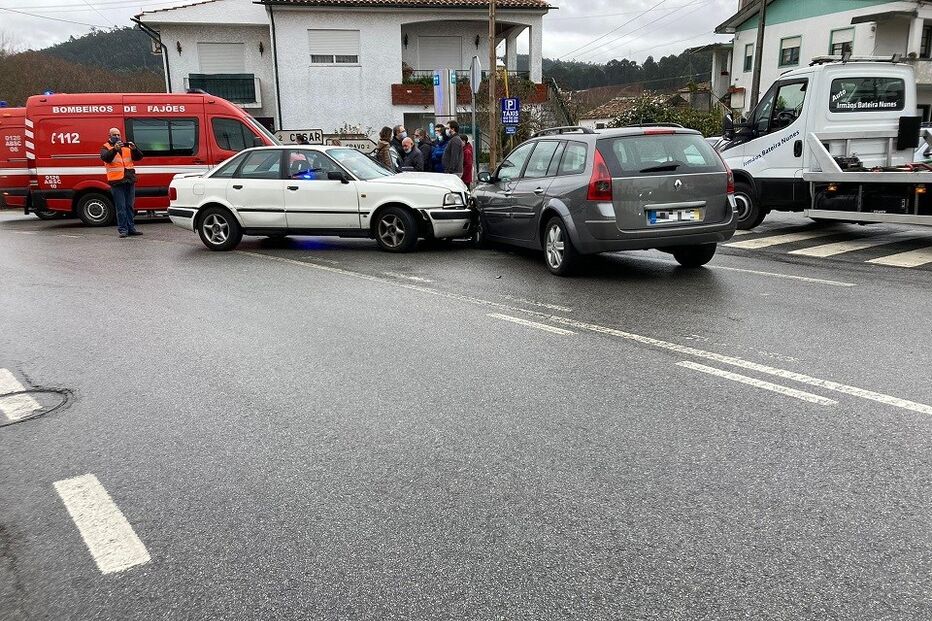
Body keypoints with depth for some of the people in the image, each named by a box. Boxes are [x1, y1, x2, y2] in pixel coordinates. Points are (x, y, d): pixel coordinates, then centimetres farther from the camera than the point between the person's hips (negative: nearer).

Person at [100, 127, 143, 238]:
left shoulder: (127, 147, 16)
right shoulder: (106, 148, 5)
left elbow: (139, 157, 6)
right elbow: (105, 157, -16)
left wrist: (134, 149, -14)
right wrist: (114, 149, -32)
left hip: (130, 181, 4)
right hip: (117, 182, -4)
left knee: (129, 206, 9)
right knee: (121, 207, -5)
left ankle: (131, 228, 14)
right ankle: (123, 230, -3)